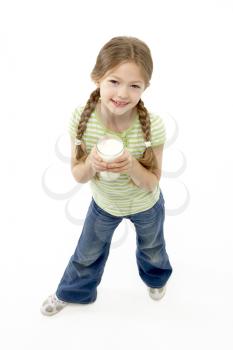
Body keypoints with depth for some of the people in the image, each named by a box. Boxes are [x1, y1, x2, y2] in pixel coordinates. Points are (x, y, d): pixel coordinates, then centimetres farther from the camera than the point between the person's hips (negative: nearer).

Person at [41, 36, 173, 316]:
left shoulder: (152, 125, -33)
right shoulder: (81, 119, -28)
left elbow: (152, 183, -22)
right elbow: (78, 176, -17)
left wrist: (131, 165, -43)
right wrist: (92, 164, -40)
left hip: (146, 206, -1)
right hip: (103, 203, 1)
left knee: (152, 249, 30)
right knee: (87, 253, 25)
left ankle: (156, 277, 66)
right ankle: (71, 292, 57)